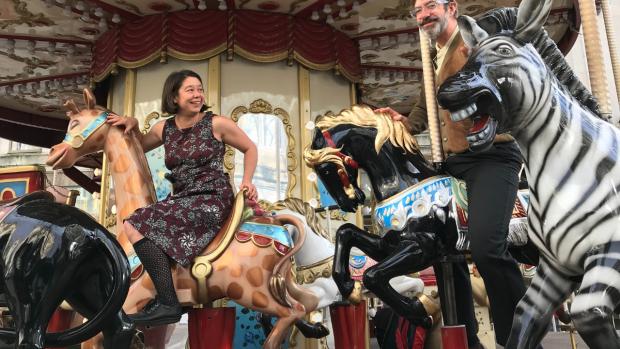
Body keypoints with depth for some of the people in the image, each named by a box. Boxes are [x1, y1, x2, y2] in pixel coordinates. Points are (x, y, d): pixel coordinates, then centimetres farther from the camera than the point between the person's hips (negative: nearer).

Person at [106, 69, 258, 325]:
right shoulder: (164, 129, 12)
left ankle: (168, 304, -24)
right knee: (131, 225, -6)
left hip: (212, 200, -7)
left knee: (136, 224, -21)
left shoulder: (217, 124, -2)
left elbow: (250, 149, 8)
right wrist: (132, 124, 12)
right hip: (181, 200, 7)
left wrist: (247, 181, -4)